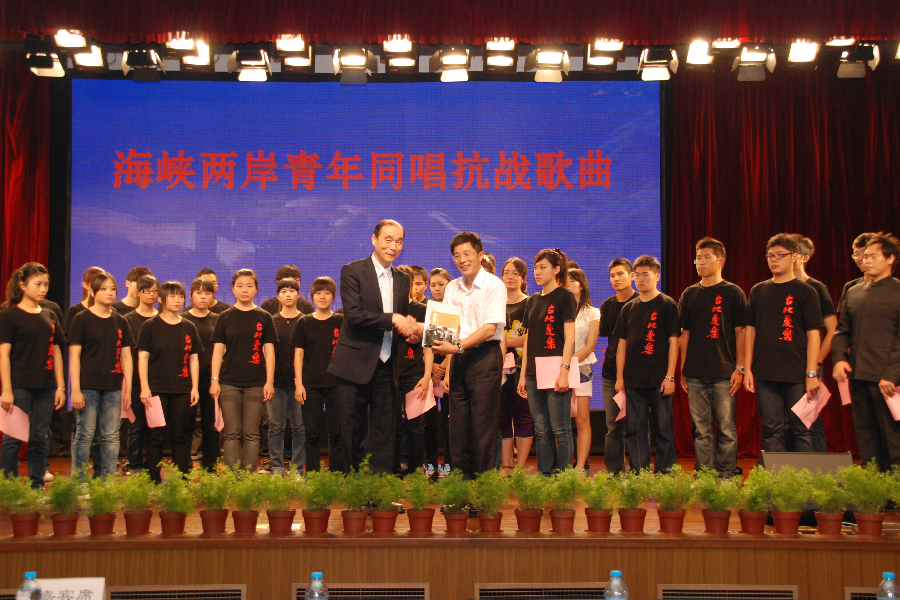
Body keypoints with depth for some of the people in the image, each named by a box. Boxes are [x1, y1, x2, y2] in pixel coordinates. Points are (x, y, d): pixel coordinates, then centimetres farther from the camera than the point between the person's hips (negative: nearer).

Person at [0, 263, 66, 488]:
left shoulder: (50, 316, 13)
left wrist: (60, 387, 10)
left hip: (45, 387, 5)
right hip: (19, 387, -5)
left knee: (40, 438, 8)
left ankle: (37, 486, 15)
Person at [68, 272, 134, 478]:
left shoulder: (121, 322, 12)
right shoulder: (81, 319, 0)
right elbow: (74, 356, -4)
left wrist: (128, 389, 7)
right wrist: (75, 389, -10)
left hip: (113, 387, 4)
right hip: (88, 386, -4)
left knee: (111, 436, 5)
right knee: (85, 435, -3)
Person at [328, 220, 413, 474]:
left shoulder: (402, 279, 13)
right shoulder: (352, 271, -4)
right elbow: (353, 315, -16)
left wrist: (409, 327, -3)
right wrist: (392, 319, -19)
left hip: (386, 366, 5)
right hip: (356, 364, -4)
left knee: (385, 431, 5)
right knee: (352, 429, 3)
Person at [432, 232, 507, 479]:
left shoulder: (494, 286, -6)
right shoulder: (452, 288, 12)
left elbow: (490, 329, -14)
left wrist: (458, 347, -23)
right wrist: (448, 368, 7)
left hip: (485, 357, -6)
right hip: (459, 359, 6)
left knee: (483, 424, -5)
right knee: (457, 423, 5)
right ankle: (460, 478, 13)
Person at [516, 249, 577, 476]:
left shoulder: (565, 297, -2)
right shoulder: (533, 300, 17)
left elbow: (569, 338, -9)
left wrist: (564, 370, -17)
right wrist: (523, 374, 13)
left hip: (554, 372, -7)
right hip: (534, 372, 7)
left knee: (560, 429, -5)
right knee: (541, 430, 8)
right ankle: (544, 475, 13)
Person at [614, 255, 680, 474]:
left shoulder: (667, 305, 1)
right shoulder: (629, 308, 13)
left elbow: (673, 342, -3)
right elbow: (622, 343, 14)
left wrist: (670, 376, -9)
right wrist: (619, 377, 7)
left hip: (658, 380, -4)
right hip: (633, 381, 4)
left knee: (664, 429, 0)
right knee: (634, 431, 4)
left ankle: (664, 473, 7)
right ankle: (639, 474, 10)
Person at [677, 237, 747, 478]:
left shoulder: (733, 293, 3)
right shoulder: (689, 295, 12)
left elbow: (740, 333, 1)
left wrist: (740, 368, -6)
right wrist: (682, 370, 9)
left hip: (724, 373, -3)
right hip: (695, 374, 3)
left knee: (727, 429, -1)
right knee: (702, 431, 5)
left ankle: (727, 476, 7)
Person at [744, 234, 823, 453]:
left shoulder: (805, 291, 2)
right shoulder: (758, 291, 11)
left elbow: (813, 334, -2)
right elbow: (750, 330, 13)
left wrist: (811, 373, -8)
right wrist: (747, 368, 6)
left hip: (797, 376, -3)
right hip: (765, 375, 3)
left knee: (803, 430, -2)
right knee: (772, 431, 5)